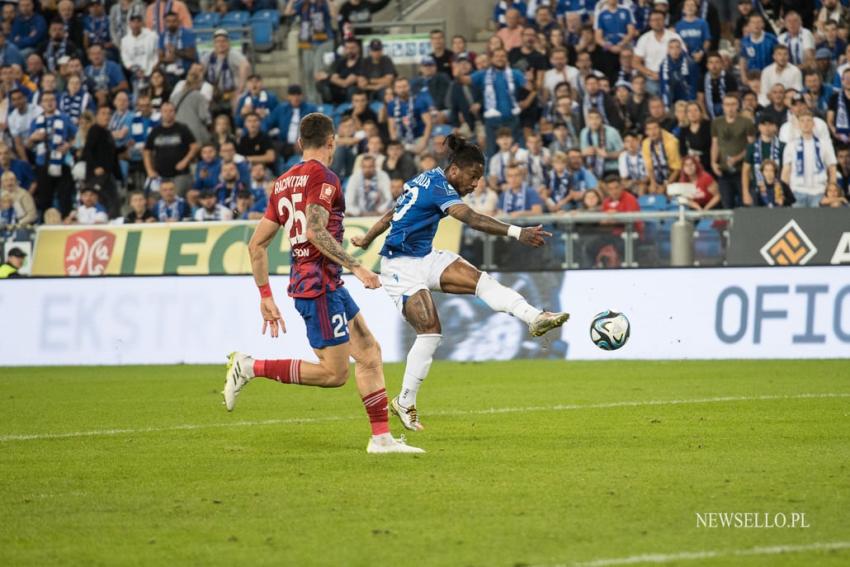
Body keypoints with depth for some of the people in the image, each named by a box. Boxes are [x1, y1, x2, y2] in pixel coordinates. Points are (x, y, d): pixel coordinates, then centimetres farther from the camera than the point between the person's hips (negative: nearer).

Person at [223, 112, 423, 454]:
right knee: (334, 373, -6)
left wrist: (266, 296, 17)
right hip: (319, 285, -9)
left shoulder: (284, 183, 14)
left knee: (369, 352, 10)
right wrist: (356, 267, -21)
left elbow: (256, 245, 13)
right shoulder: (323, 178, -10)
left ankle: (381, 436, 9)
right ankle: (250, 368, -5)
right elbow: (316, 232, -24)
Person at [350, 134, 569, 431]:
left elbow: (391, 214, 20)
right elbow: (472, 219, -35)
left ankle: (534, 317, -28)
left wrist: (365, 240, 33)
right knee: (430, 332, -16)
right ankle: (405, 403, -5)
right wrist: (516, 232, -44)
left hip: (425, 259, 9)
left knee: (481, 280, -13)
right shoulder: (438, 186, -20)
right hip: (401, 267, -9)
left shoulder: (427, 179, 9)